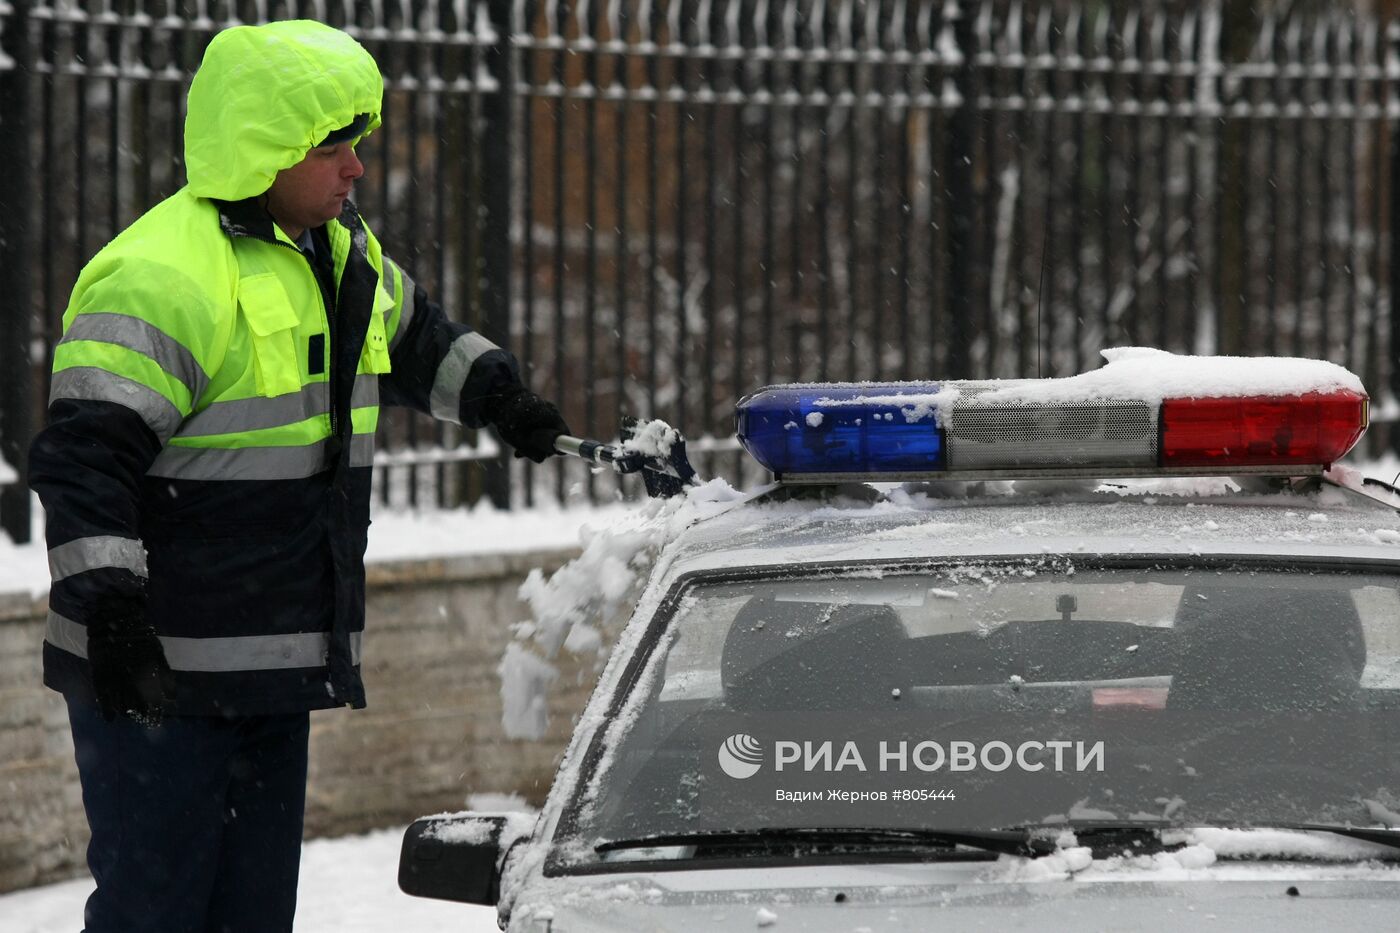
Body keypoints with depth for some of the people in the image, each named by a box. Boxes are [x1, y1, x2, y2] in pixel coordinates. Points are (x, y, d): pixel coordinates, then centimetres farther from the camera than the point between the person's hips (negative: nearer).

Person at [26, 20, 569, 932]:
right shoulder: (160, 280, -19)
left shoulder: (338, 254, 13)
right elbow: (85, 456, -24)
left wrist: (497, 393, 26)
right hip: (158, 681, -9)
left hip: (272, 674, 10)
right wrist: (108, 609, -32)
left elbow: (413, 336, 37)